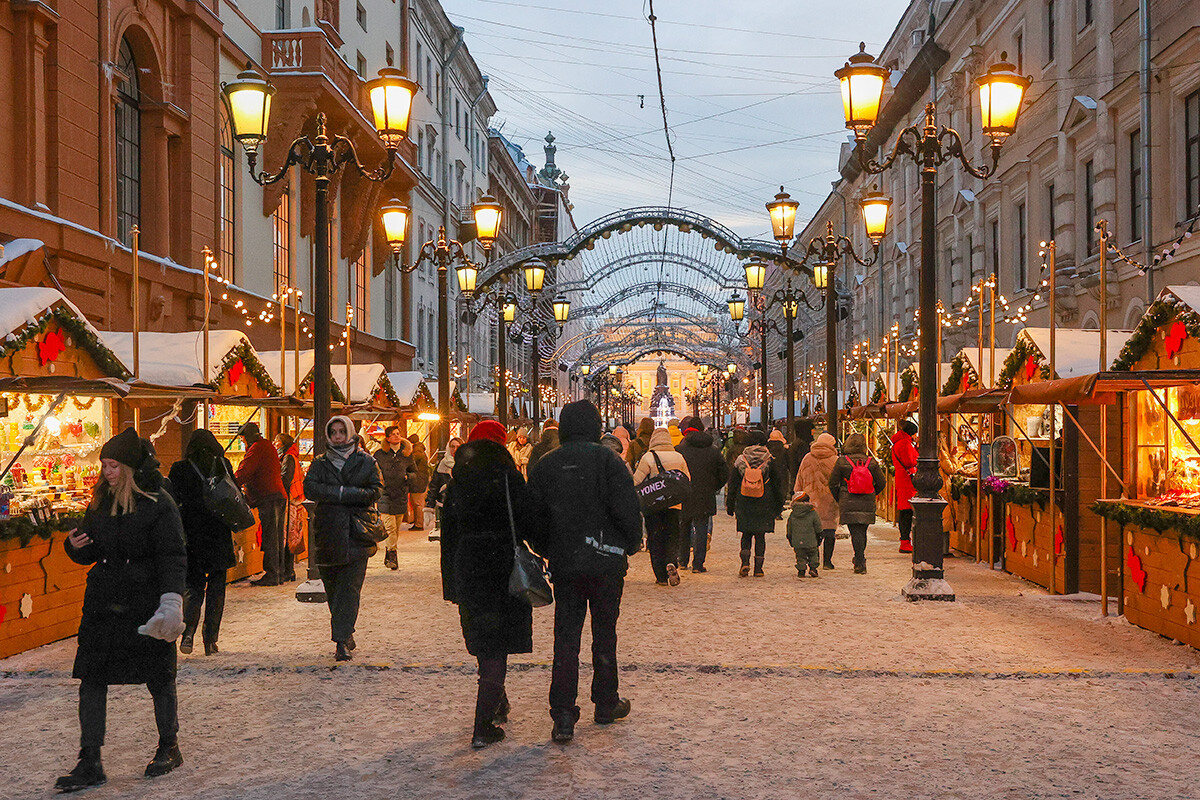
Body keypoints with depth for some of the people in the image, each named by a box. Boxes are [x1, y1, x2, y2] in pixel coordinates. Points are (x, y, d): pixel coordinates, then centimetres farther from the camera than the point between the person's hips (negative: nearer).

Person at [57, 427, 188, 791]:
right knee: (91, 680, 0)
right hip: (103, 605, 5)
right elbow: (90, 552, 17)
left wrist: (171, 600, -22)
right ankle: (90, 764, 6)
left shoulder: (158, 504, -9)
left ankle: (169, 748, 26)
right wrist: (76, 546, -6)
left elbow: (172, 556, -12)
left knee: (159, 679, 8)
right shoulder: (101, 503, 9)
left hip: (146, 606, -5)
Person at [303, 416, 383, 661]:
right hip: (328, 531, 2)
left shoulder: (366, 462, 8)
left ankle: (342, 640, -10)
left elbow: (376, 491, -1)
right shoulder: (320, 463, 12)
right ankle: (346, 636, 22)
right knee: (332, 589, 7)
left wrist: (342, 494, -12)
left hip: (357, 533, -2)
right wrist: (343, 493, -14)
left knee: (350, 588, -9)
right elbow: (310, 488, -4)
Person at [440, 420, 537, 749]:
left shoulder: (457, 481, 5)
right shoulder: (508, 476, -9)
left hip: (466, 567, 5)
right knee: (497, 646, 0)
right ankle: (483, 727, -4)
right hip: (503, 567, -5)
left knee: (483, 640, 20)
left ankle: (497, 704, 37)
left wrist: (451, 583, 13)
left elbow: (448, 532, 8)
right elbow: (527, 524, -10)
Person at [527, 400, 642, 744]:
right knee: (604, 632, 13)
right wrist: (631, 545, 4)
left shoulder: (545, 465, 2)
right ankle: (606, 703, 25)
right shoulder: (606, 460, -9)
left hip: (563, 564, 2)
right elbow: (628, 510, -12)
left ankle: (563, 716, -1)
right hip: (606, 561, -2)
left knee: (565, 636, 5)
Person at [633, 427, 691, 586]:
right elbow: (687, 479, 15)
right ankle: (671, 563, -17)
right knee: (673, 536, 11)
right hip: (674, 504, 2)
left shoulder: (648, 457, -6)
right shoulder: (679, 457, 4)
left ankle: (661, 577, 5)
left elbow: (636, 481, -8)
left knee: (655, 539, 6)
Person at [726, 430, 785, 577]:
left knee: (746, 534, 13)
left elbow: (732, 485, 3)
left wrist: (730, 505, 11)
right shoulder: (770, 461, -4)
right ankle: (758, 568, 4)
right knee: (760, 536, 6)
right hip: (764, 504, -1)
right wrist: (779, 505, 12)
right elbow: (777, 484, 2)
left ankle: (745, 562, -5)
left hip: (744, 504, 1)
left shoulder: (740, 460, -1)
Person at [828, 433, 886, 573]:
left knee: (855, 532, -2)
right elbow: (881, 483, 5)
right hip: (867, 504, 3)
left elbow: (833, 483, -2)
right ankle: (859, 559, 25)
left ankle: (860, 563, -9)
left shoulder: (841, 462, -5)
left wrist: (838, 499, 12)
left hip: (849, 504, -2)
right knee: (862, 531, 15)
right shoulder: (871, 462, 0)